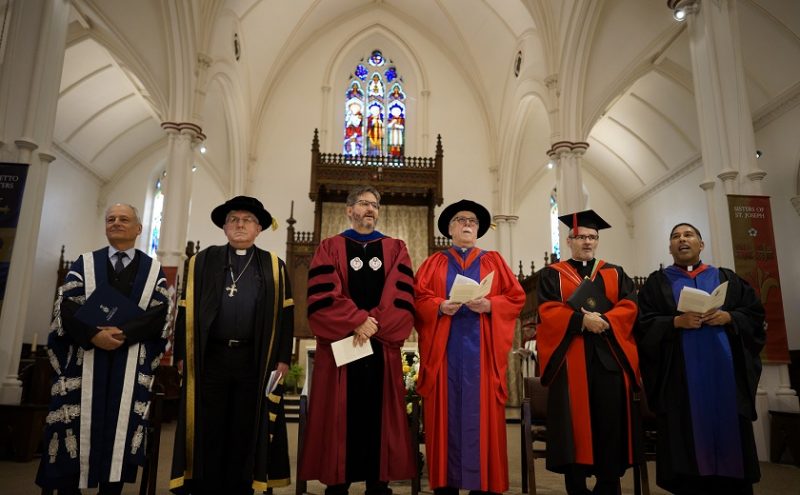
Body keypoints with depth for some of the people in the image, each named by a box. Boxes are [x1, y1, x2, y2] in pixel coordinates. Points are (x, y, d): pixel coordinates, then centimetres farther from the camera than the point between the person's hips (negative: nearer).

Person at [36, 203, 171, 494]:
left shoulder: (153, 269, 9)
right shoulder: (85, 263, 11)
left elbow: (160, 313, -3)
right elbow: (66, 306, -1)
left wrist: (124, 333, -16)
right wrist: (94, 335, -17)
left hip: (131, 363, 0)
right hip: (84, 358, 1)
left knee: (120, 425, 3)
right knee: (75, 425, 2)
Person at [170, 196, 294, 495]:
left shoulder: (274, 267, 8)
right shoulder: (203, 262, 9)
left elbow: (285, 313, 3)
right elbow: (186, 309, 7)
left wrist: (282, 358, -4)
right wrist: (183, 353, -1)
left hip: (254, 360, 0)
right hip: (210, 357, 1)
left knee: (245, 432, 8)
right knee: (207, 431, 6)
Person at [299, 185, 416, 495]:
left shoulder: (396, 250, 12)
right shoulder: (330, 248, 8)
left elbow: (404, 299, 0)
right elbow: (321, 297, -6)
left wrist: (374, 325, -12)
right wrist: (358, 321, -15)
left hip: (382, 349, 1)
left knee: (379, 417, 4)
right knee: (339, 417, 2)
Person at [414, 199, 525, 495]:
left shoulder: (494, 261, 14)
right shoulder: (434, 263, 14)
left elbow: (516, 297, 5)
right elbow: (418, 299, 3)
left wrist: (489, 305, -12)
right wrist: (440, 306, -15)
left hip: (481, 349, 0)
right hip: (444, 349, 0)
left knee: (481, 414, -1)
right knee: (447, 414, 0)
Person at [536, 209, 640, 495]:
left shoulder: (615, 274, 18)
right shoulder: (552, 275, 10)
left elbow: (629, 307, 4)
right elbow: (547, 311, -5)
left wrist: (604, 321, -14)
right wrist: (581, 320, -18)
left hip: (609, 358, 3)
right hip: (570, 359, -2)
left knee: (611, 423, 1)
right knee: (575, 422, -1)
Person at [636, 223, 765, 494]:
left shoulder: (726, 278, 15)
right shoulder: (656, 282, 8)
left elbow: (755, 314, 8)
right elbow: (644, 325, -1)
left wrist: (728, 317, -10)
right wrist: (677, 322, -16)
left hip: (724, 368, 2)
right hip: (681, 373, -2)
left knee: (729, 430, 3)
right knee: (688, 433, -2)